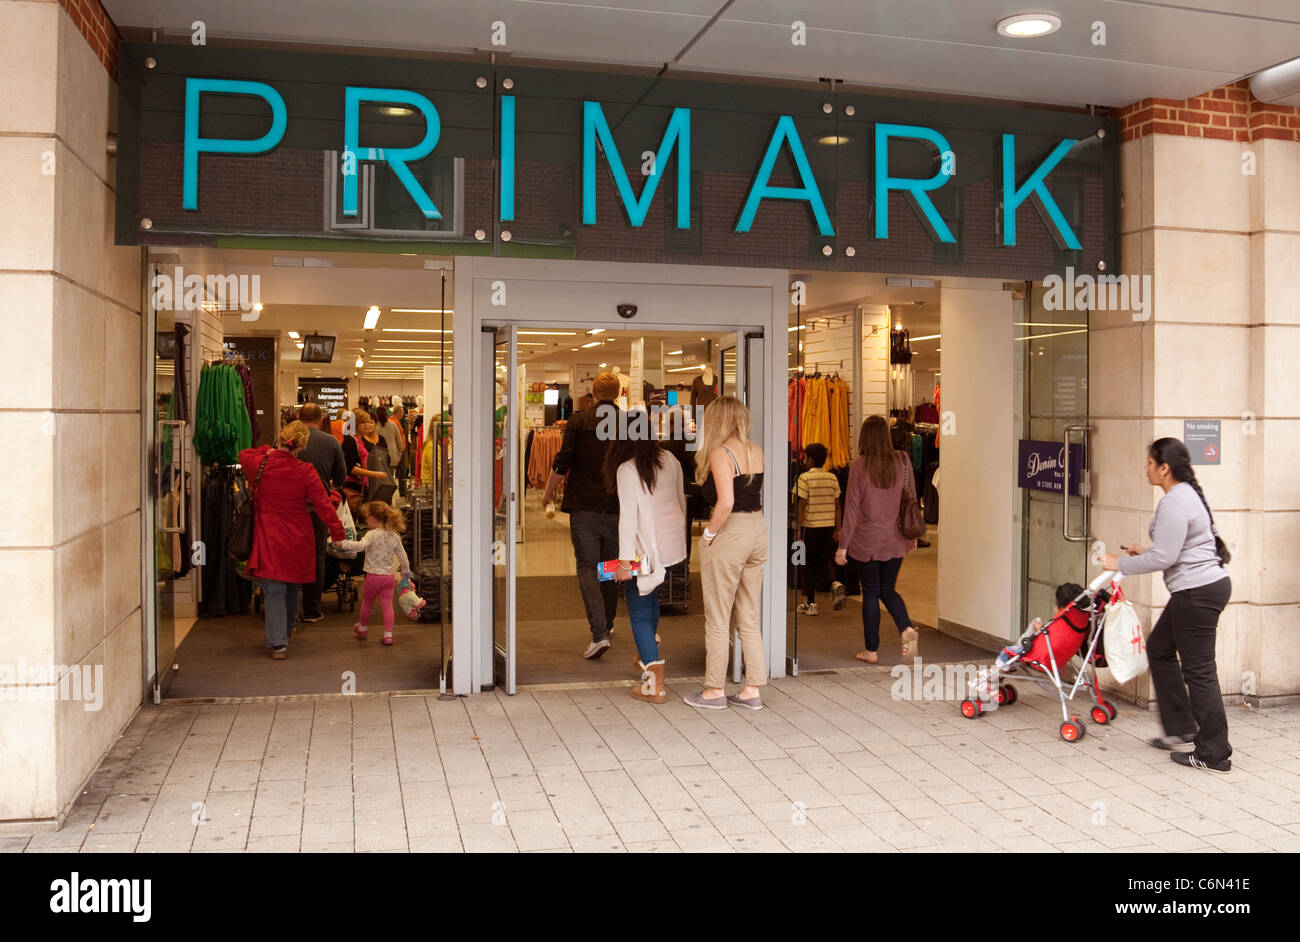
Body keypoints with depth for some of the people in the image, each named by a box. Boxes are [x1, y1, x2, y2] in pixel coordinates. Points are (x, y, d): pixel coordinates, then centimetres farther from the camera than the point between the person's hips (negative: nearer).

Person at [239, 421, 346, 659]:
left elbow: (244, 454, 16)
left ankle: (277, 642, -12)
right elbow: (323, 505, -9)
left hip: (269, 539, -1)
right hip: (297, 539, 1)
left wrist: (269, 451, 23)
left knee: (274, 589, -2)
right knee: (292, 587, 19)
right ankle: (287, 630, 37)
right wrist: (338, 533, -3)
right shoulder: (305, 472, -12)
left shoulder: (260, 465, -9)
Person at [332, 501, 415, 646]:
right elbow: (402, 556, 9)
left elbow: (360, 546, -34)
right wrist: (405, 570, 24)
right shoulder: (394, 536, 3)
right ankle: (388, 634, 0)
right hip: (389, 576, 4)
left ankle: (363, 629, 37)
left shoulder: (372, 535, -15)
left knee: (366, 604, 17)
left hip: (373, 576, -4)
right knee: (387, 604, 5)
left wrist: (343, 543, -28)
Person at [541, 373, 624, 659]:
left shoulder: (579, 421, -3)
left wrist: (548, 493, 9)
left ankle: (599, 634, -16)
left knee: (587, 568, -2)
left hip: (584, 507, -3)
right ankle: (607, 624, 34)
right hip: (617, 507, 3)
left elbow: (562, 463, -7)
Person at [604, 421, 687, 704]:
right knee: (649, 593, 30)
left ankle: (655, 685, -4)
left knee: (640, 613, 1)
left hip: (647, 549, -7)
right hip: (674, 545, 7)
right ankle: (648, 654, 39)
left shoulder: (627, 469, -12)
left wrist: (625, 561, -15)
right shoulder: (669, 460, 5)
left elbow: (628, 517, -16)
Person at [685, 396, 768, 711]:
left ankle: (715, 690, 13)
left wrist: (709, 533, -13)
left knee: (718, 617, 4)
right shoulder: (755, 451, 8)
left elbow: (726, 502, -24)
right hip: (758, 530, 8)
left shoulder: (721, 453, -14)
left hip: (730, 532, -8)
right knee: (750, 617, 13)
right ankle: (752, 690, 16)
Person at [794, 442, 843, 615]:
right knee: (824, 561, 15)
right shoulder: (832, 478, 5)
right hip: (828, 525, 4)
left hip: (810, 526, -4)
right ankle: (835, 584, -13)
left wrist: (798, 529, -6)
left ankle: (810, 603, 9)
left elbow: (801, 505, -11)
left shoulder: (805, 478, -9)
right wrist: (837, 528, 12)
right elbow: (837, 504, 7)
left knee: (809, 564, 6)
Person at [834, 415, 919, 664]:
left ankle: (871, 650, 13)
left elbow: (852, 505, -10)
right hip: (895, 540, 3)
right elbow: (911, 498, 6)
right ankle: (906, 628, -7)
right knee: (887, 589, 17)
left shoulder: (859, 464, -10)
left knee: (870, 592, 8)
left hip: (866, 539, -3)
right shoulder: (903, 461, -1)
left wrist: (843, 545, -5)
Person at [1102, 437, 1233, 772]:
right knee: (1159, 648, 20)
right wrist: (1145, 552, 16)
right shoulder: (1190, 493, 13)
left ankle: (1214, 755, 6)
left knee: (1198, 670, -3)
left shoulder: (1173, 503, -19)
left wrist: (1121, 563, -10)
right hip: (1203, 586, 11)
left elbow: (1163, 558, -22)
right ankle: (1181, 726, 27)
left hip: (1198, 593, -11)